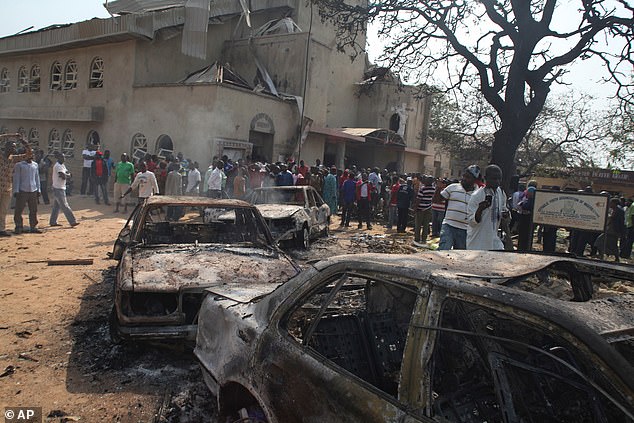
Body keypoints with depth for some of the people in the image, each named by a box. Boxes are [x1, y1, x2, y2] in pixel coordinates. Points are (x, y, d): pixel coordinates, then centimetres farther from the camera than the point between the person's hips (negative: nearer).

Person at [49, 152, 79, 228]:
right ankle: (72, 222, -10)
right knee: (65, 206, -9)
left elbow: (68, 174, 8)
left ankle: (53, 222, 22)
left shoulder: (62, 165, 14)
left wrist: (65, 175, -12)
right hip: (58, 188, -10)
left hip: (61, 188, 10)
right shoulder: (58, 166, -16)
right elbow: (64, 176, -25)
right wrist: (66, 175, -5)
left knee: (56, 206, 15)